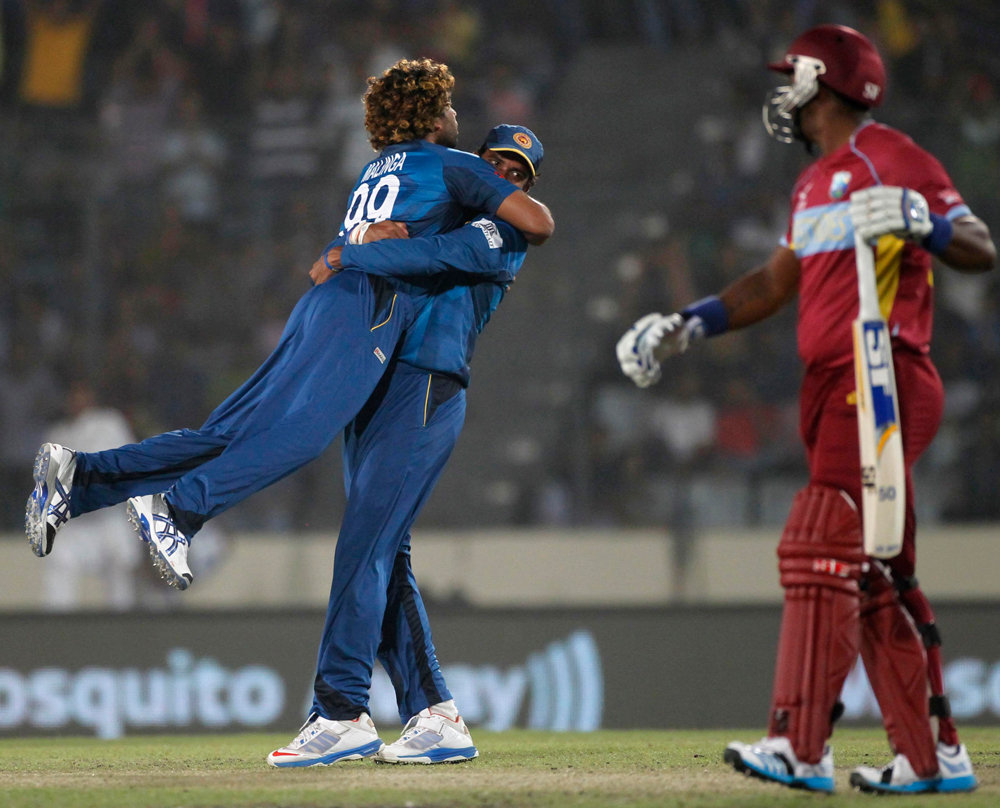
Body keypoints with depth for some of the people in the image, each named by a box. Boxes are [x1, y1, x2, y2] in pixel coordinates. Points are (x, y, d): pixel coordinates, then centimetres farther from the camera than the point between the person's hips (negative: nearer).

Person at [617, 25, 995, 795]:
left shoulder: (889, 158, -7)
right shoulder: (816, 183, 22)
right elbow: (775, 282, 31)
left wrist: (919, 222, -32)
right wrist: (683, 327, 24)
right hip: (837, 386, 10)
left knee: (820, 550, -15)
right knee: (876, 574, 9)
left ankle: (801, 747, -19)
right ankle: (934, 756, 12)